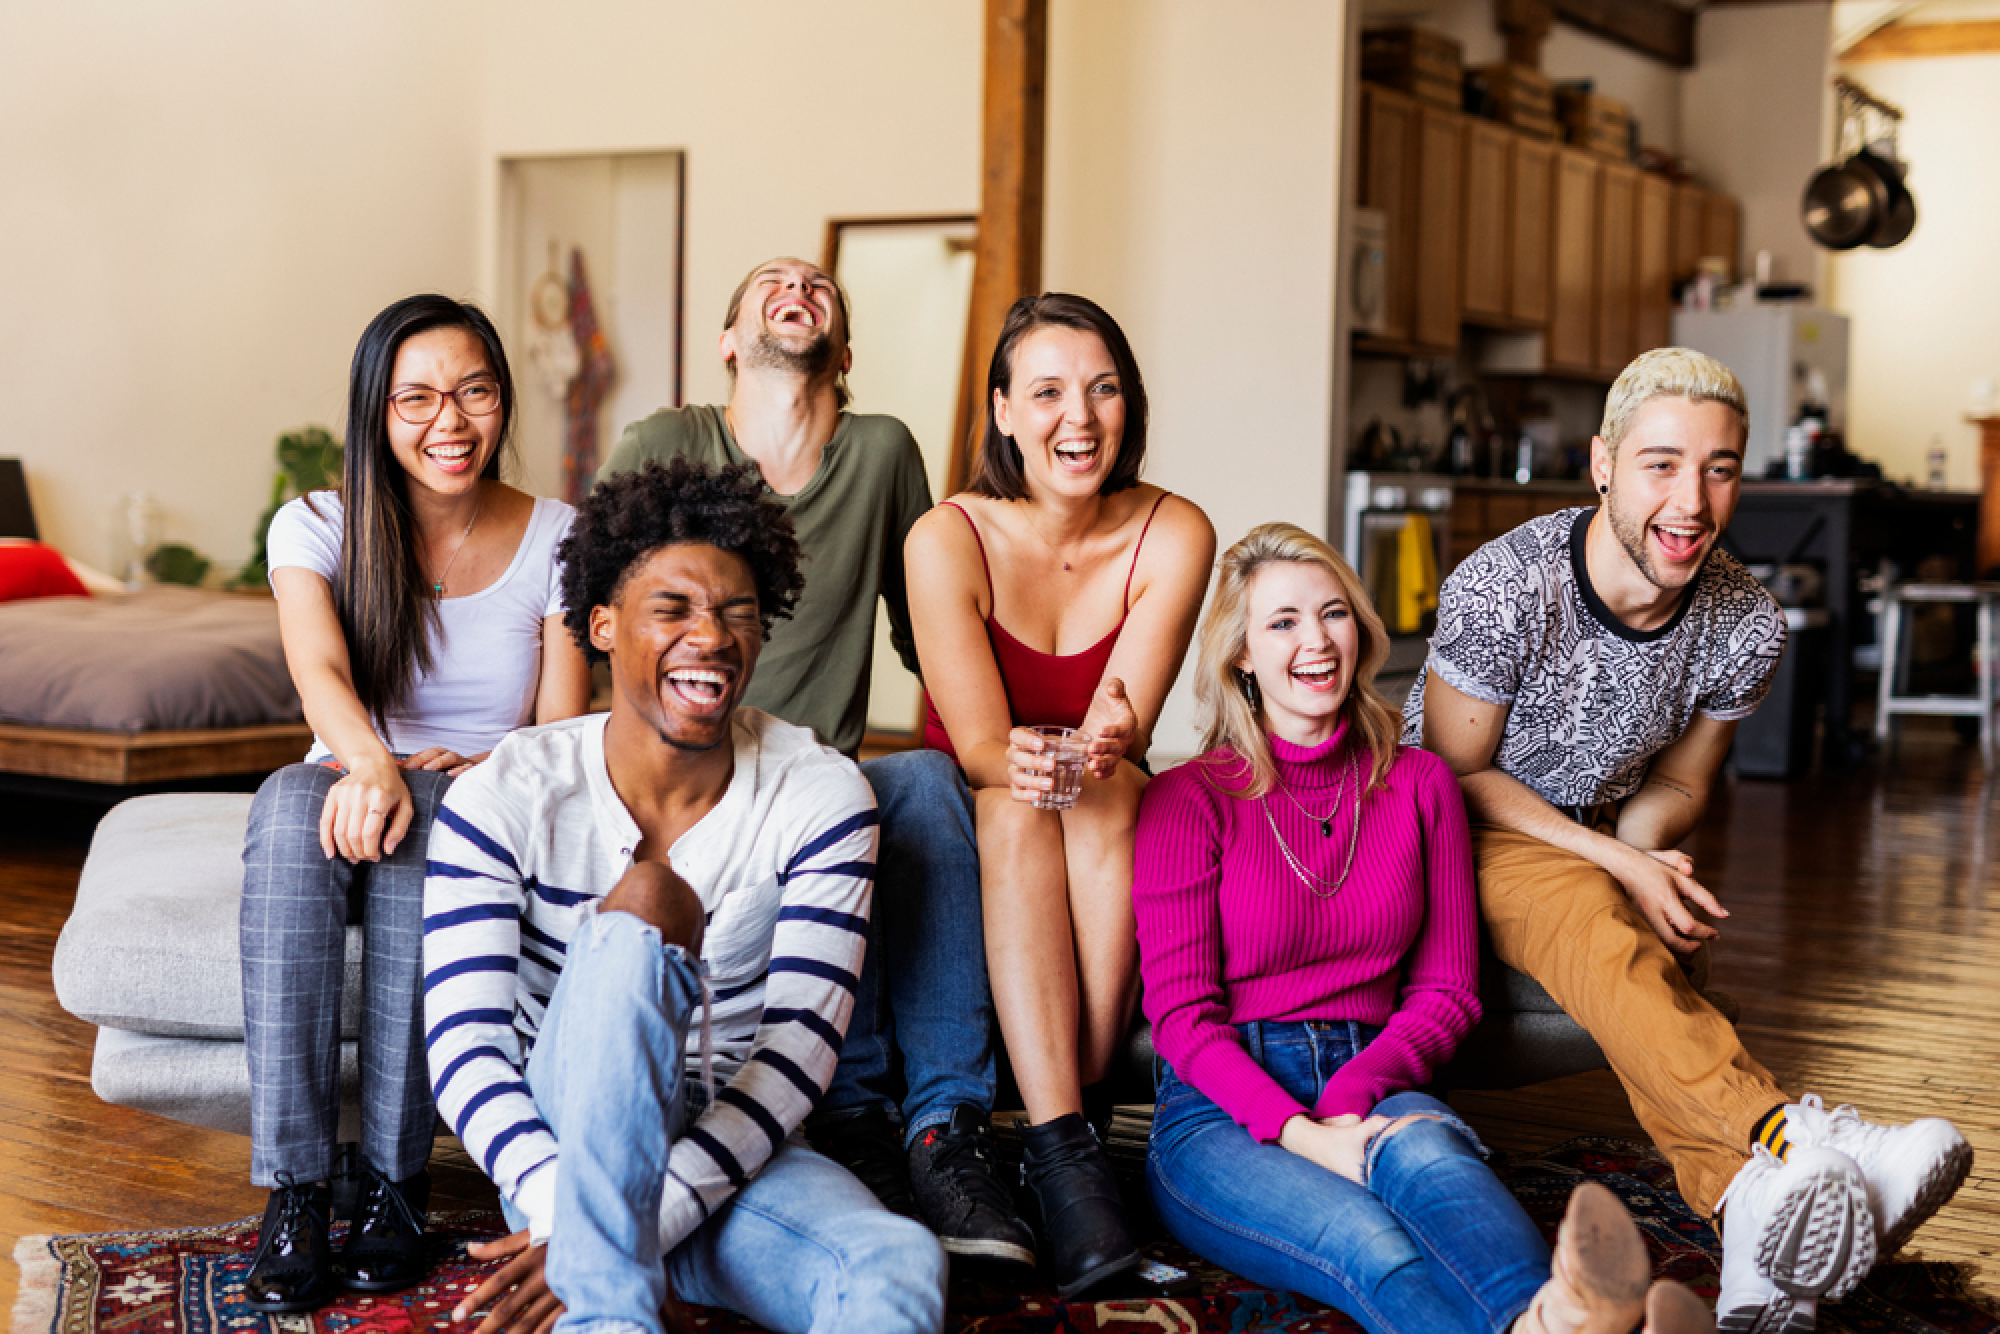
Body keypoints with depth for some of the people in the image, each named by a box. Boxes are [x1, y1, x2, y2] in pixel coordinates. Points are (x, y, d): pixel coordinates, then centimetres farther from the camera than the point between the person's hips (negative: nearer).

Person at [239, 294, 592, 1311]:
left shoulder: (555, 539, 2)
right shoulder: (315, 528, 0)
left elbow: (563, 731, -1)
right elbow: (322, 672, -20)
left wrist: (478, 770, -24)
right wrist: (370, 763, -43)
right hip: (350, 782, 1)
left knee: (427, 817, -37)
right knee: (291, 799, -36)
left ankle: (393, 1180, -33)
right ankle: (293, 1189, -37)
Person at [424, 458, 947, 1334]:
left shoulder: (821, 797, -5)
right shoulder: (503, 800, -8)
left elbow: (800, 1047, -12)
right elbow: (462, 1044, -15)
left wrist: (644, 1219, -24)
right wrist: (566, 1218, -33)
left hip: (734, 1152, 1)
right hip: (561, 1147, 0)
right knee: (641, 904, -32)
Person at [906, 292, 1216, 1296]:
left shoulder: (1173, 535, -10)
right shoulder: (948, 539, -14)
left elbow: (1124, 729, -18)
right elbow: (981, 745, -20)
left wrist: (1099, 751, -44)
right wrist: (1024, 766, -45)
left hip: (1111, 837, 1)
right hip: (973, 834, -1)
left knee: (1107, 794, -33)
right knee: (1019, 805, -34)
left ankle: (1076, 1124, -34)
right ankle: (1063, 1145, -44)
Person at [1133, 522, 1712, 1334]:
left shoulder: (1419, 785, 13)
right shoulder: (1188, 801, 3)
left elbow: (1447, 990, 10)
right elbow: (1181, 1012, -3)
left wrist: (1352, 1096, -11)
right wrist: (1300, 1133, -21)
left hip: (1376, 1087, 2)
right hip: (1223, 1110, -2)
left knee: (1423, 1151, -38)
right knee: (1368, 1244, -37)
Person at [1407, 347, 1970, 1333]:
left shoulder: (1745, 625, -10)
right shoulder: (1503, 587, -24)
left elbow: (1675, 783, 6)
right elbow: (1457, 770, -13)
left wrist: (1639, 853, -17)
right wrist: (1617, 863, -23)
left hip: (1606, 842, 4)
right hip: (1462, 834, -4)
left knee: (1639, 947, -31)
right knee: (1589, 915, -36)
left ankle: (1751, 1198, -52)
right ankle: (1787, 1139, -55)